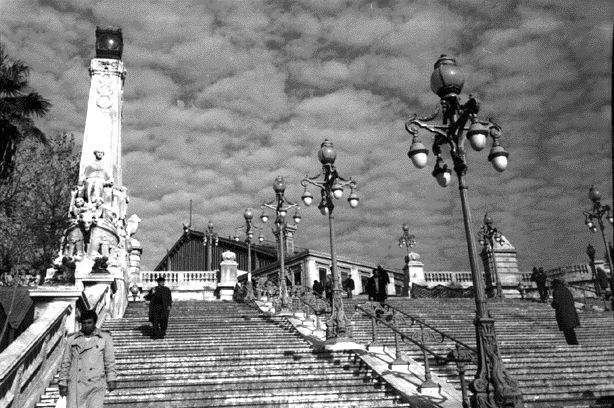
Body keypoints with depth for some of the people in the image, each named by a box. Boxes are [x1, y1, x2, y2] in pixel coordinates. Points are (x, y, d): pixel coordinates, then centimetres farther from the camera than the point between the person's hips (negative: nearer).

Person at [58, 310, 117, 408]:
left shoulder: (105, 337, 5)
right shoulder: (71, 339, 9)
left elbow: (109, 360, 5)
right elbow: (65, 363, 12)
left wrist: (111, 379, -4)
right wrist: (63, 384, 8)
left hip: (96, 385, -2)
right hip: (75, 385, 2)